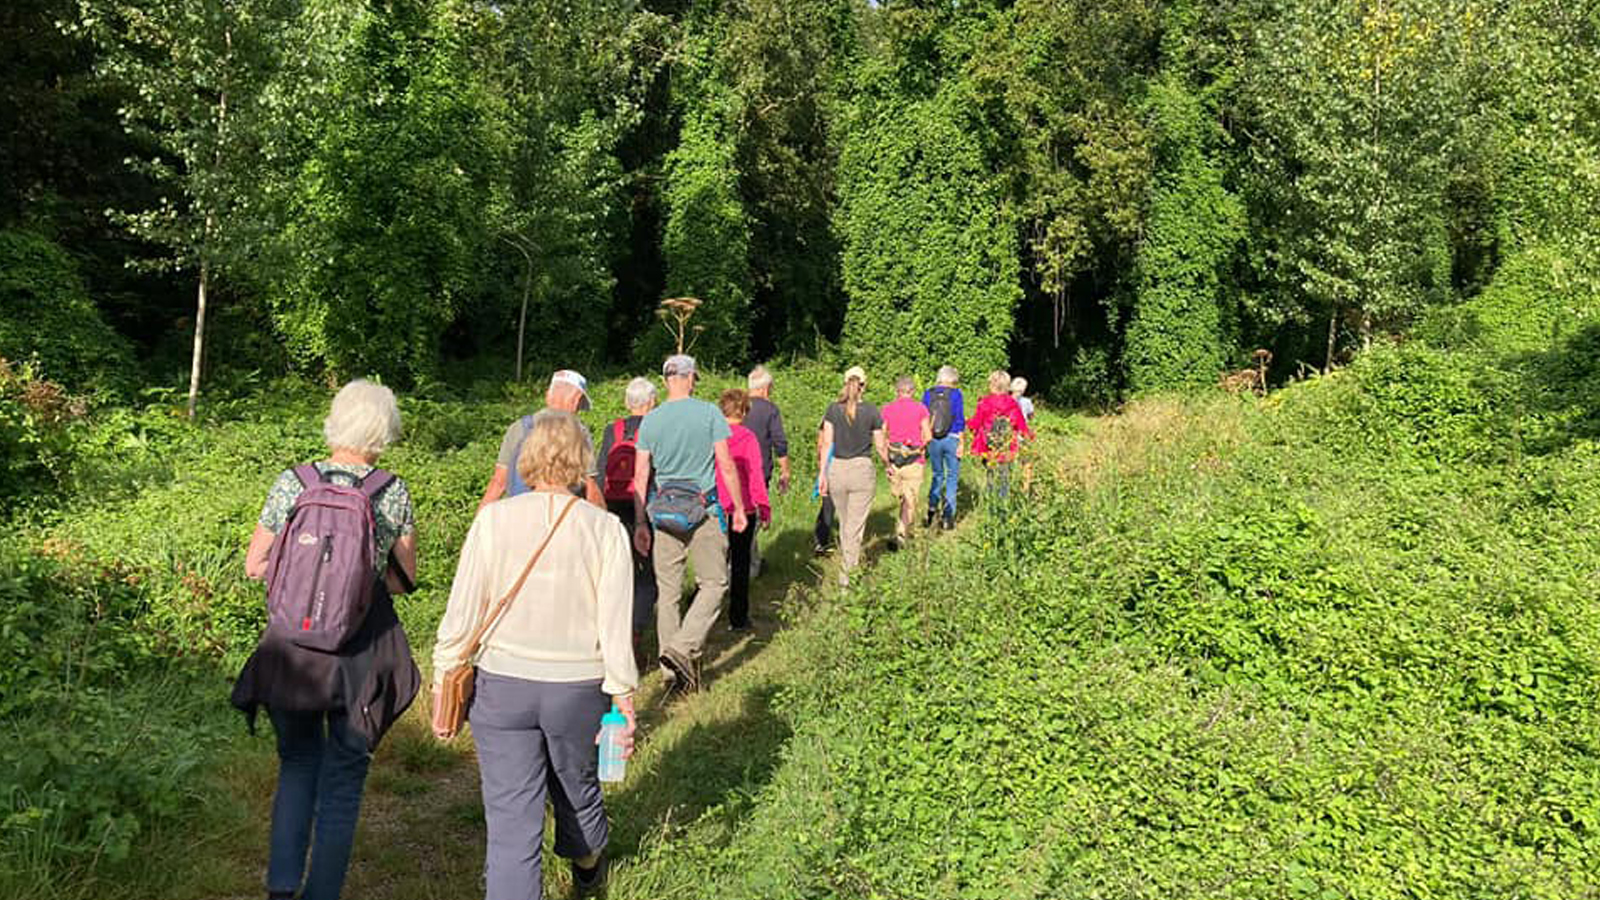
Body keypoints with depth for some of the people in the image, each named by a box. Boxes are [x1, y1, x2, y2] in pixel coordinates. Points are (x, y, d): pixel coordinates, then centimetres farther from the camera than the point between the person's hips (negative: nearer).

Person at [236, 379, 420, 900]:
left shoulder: (290, 484, -3)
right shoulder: (393, 494, -6)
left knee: (297, 765, 22)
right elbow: (403, 580, 3)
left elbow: (254, 568, 4)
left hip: (293, 645, 2)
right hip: (364, 649, -1)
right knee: (343, 780, 11)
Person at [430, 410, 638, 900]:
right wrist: (624, 701, -1)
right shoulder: (605, 529, -9)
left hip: (502, 686, -1)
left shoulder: (494, 519, -9)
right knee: (577, 786, 26)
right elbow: (616, 626, -9)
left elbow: (461, 614, -8)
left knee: (510, 818, 6)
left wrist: (444, 685, 3)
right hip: (579, 689, 2)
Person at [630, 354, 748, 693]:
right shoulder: (709, 413, -3)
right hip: (704, 509, -3)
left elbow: (640, 477, 5)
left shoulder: (650, 420, 5)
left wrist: (640, 522, 10)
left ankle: (672, 669, 14)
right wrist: (739, 508, 5)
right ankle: (683, 648, -11)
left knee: (668, 591, 9)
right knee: (713, 583, 6)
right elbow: (727, 466, -4)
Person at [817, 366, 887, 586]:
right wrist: (888, 464, 21)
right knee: (855, 526, 2)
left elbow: (826, 444, -4)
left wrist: (822, 473, -2)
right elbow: (880, 447, 2)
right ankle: (846, 572, 1)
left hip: (836, 469, 2)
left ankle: (847, 562, 33)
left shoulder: (833, 410, -1)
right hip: (863, 469, -2)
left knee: (844, 523, 20)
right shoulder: (871, 411, -3)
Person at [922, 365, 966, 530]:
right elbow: (959, 420, -8)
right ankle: (948, 516, 5)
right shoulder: (955, 394, -6)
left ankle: (931, 509, 5)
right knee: (952, 477, 7)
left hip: (933, 441, 3)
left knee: (937, 475, 17)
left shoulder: (928, 393, 4)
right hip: (951, 439, -3)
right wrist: (962, 443, -4)